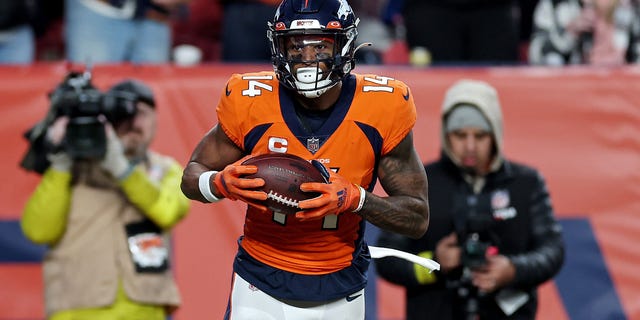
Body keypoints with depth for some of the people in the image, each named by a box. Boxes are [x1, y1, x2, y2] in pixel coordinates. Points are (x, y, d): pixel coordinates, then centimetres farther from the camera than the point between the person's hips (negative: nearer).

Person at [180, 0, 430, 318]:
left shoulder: (381, 109, -12)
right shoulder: (250, 103, -13)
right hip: (260, 289, -1)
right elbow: (192, 176, 1)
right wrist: (222, 183, -22)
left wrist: (354, 199, -25)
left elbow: (418, 218, -7)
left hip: (340, 294, 1)